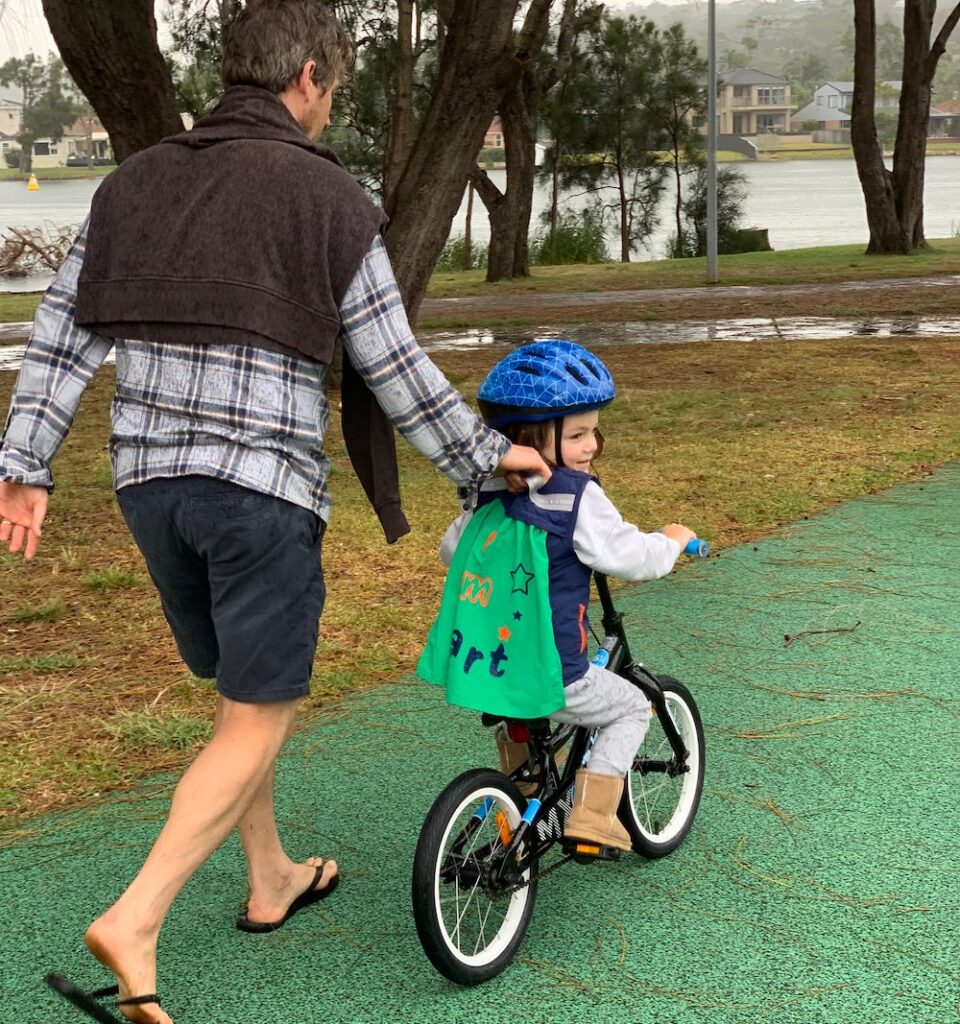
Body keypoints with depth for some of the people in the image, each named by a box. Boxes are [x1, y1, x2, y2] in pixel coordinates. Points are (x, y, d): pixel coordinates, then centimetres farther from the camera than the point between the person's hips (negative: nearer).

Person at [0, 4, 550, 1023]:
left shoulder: (134, 182, 10)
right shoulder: (325, 196, -6)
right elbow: (391, 365, -5)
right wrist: (486, 454, 6)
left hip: (148, 481, 7)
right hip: (263, 484, -6)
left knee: (238, 688, 22)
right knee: (258, 719, 3)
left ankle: (271, 881, 35)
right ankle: (133, 924, -7)